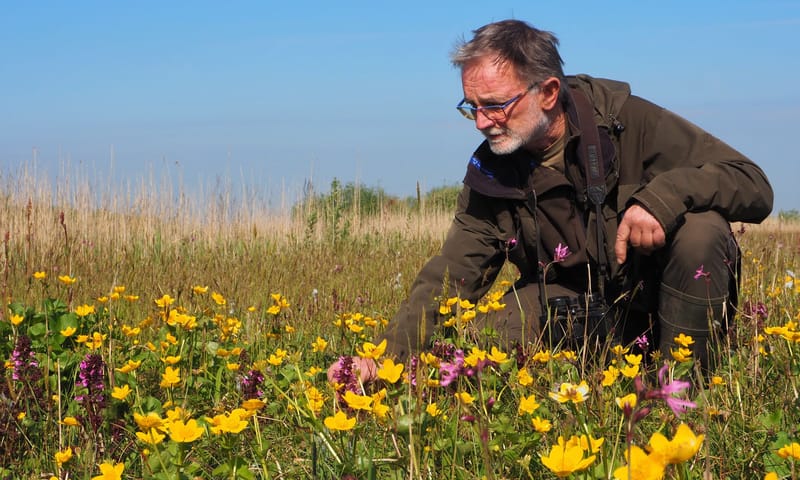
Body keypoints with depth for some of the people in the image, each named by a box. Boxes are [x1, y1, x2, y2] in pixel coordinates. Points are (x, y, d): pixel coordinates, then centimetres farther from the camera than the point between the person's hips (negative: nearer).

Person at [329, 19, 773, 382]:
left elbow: (755, 187, -17)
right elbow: (449, 277, -6)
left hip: (662, 297, -1)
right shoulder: (489, 175, -5)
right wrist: (386, 356, -21)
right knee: (505, 331, -27)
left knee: (701, 227, -31)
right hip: (575, 312, 2)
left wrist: (664, 193, -37)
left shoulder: (628, 121, -16)